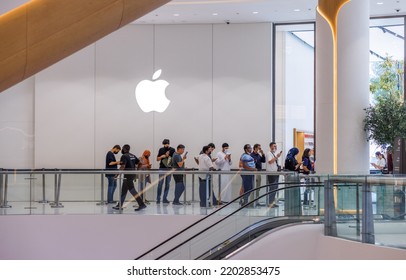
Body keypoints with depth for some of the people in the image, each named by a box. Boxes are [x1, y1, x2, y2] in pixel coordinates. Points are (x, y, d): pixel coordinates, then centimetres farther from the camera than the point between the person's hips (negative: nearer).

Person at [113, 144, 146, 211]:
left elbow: (123, 167, -21)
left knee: (132, 190, -8)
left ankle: (142, 204, -12)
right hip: (133, 174, 9)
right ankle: (119, 205, 20)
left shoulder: (124, 156, -12)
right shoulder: (133, 156, 13)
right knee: (123, 191, 15)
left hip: (128, 175, -9)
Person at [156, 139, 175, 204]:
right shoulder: (161, 150, 7)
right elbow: (157, 159, 11)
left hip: (169, 169, 0)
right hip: (162, 168, 0)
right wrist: (162, 156, -8)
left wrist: (168, 156, -10)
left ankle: (165, 198, 7)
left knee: (167, 184, 2)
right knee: (160, 184, -4)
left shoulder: (172, 150, 4)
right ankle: (158, 198, 1)